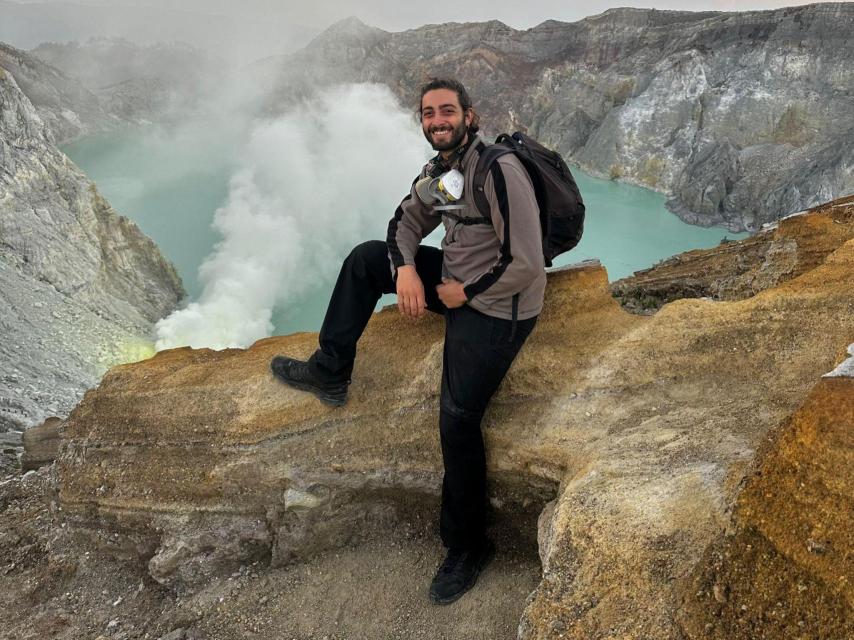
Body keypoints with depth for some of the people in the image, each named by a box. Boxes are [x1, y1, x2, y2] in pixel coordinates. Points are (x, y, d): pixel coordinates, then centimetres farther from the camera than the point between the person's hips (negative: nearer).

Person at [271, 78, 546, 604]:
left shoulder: (499, 171, -24)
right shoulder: (438, 171, 4)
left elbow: (526, 266, -27)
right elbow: (406, 223, 16)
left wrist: (463, 293, -15)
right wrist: (405, 268, -6)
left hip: (498, 309, -9)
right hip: (455, 282, 9)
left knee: (458, 419, -13)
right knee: (365, 258, 5)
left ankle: (469, 548, 8)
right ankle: (330, 372, 12)